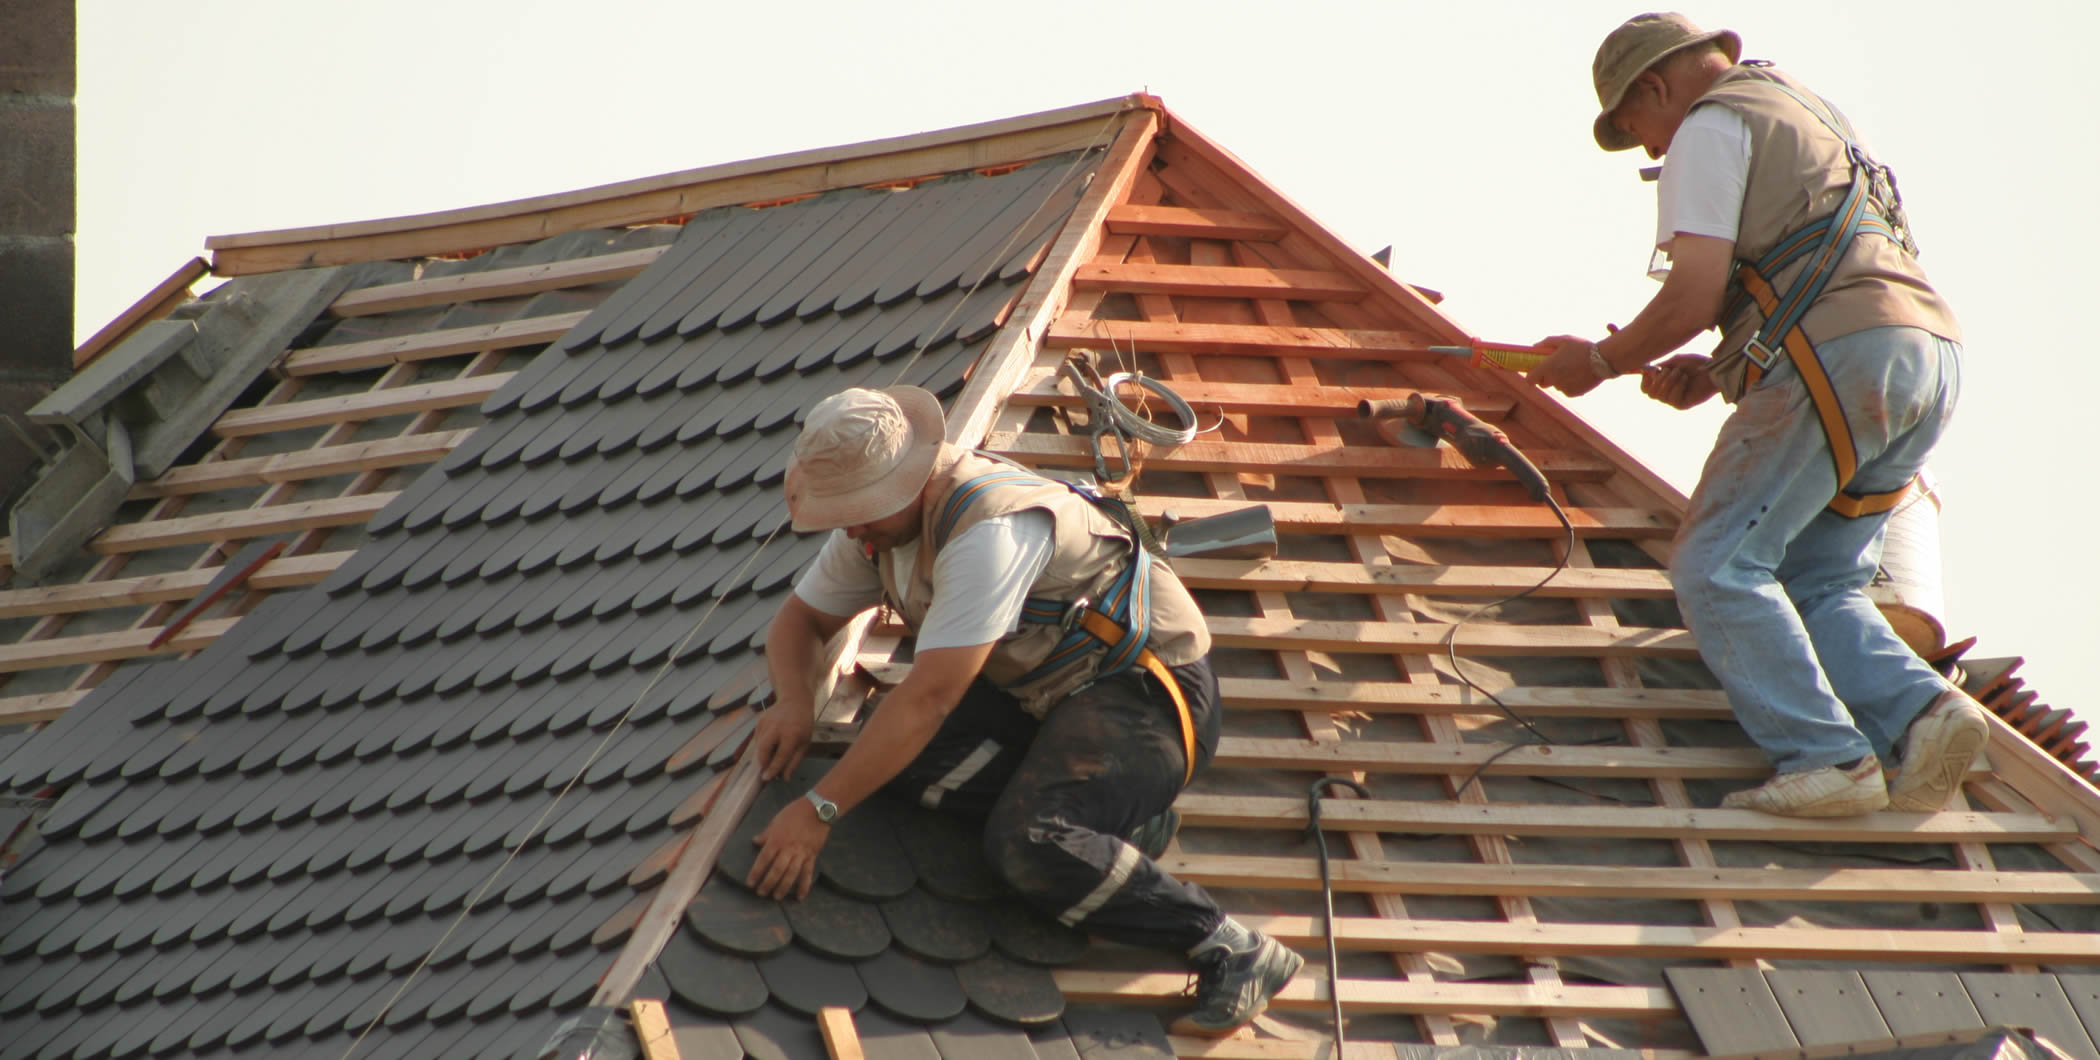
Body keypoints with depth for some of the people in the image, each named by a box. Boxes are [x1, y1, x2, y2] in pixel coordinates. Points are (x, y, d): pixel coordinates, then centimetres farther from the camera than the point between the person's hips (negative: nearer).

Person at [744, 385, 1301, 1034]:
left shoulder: (988, 531, -30)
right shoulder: (877, 517, 0)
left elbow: (928, 697, -33)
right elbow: (801, 619, 14)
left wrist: (819, 811, -32)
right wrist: (794, 700, -11)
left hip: (1144, 690, -10)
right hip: (1038, 689, 10)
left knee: (1030, 846, -33)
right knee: (896, 751, -16)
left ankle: (1232, 952, -23)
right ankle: (1119, 816, -7)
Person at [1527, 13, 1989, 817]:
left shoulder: (1712, 126, 4)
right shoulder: (1810, 121, 34)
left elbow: (1696, 292, -6)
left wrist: (1602, 359, 10)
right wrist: (1717, 372, 24)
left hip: (1841, 360, -9)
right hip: (1931, 362, 9)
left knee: (1717, 567, -6)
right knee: (1813, 589, 11)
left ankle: (1828, 757, -18)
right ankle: (1922, 711, -13)